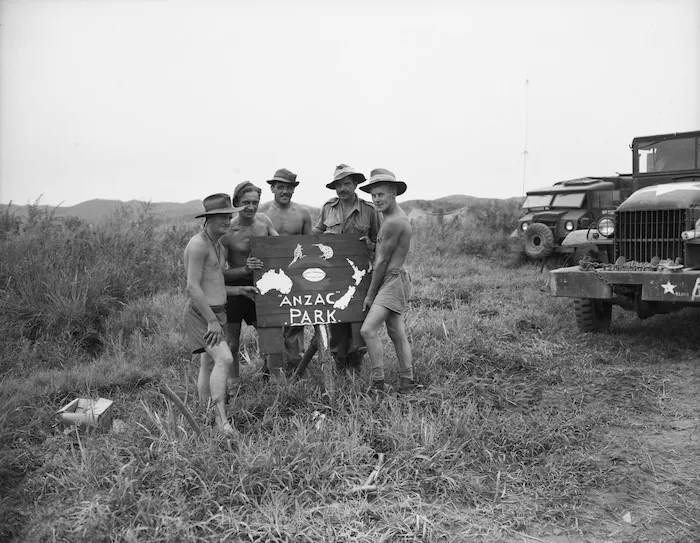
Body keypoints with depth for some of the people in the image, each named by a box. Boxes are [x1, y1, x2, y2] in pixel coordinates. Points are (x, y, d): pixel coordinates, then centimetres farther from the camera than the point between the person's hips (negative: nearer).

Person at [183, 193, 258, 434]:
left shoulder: (220, 246, 16)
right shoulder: (198, 244, -15)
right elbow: (192, 287, -20)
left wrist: (240, 290, 17)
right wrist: (212, 321, -21)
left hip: (217, 312, 9)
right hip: (201, 314, -9)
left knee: (208, 365, 15)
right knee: (224, 359, -22)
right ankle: (221, 419, -20)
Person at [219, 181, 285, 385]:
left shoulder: (264, 220, -3)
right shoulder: (227, 231, -18)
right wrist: (245, 270, -34)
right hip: (233, 288, -3)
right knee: (231, 344, 7)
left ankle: (278, 381, 23)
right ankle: (233, 385, 29)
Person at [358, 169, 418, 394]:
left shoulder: (394, 222, -18)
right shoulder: (395, 216, 14)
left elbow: (382, 261, -14)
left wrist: (370, 294, -7)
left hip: (393, 280, -11)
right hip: (393, 280, 11)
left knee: (368, 330, -17)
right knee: (397, 333, 12)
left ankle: (378, 383, -10)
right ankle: (407, 382, 18)